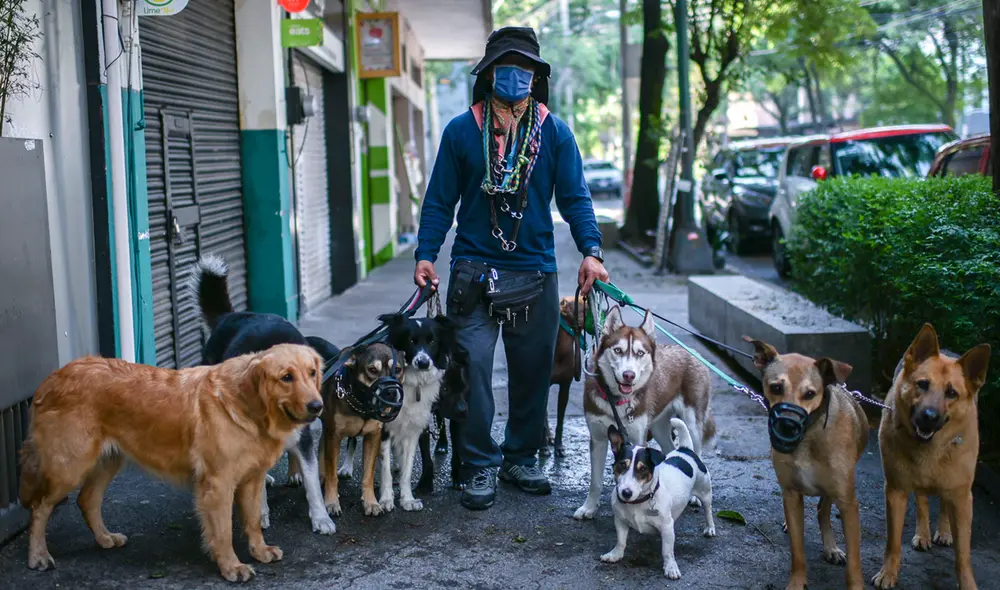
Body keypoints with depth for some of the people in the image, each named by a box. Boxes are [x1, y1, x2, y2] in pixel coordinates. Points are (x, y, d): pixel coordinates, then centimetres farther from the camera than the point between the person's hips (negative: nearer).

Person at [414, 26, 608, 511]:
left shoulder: (555, 133, 5)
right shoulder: (461, 131, 2)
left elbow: (575, 197, 4)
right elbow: (440, 199, 5)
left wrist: (591, 251, -10)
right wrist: (426, 254, -6)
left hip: (535, 272, 2)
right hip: (474, 271, -2)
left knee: (532, 371, 10)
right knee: (472, 369, -6)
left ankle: (520, 457, 26)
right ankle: (479, 466, 8)